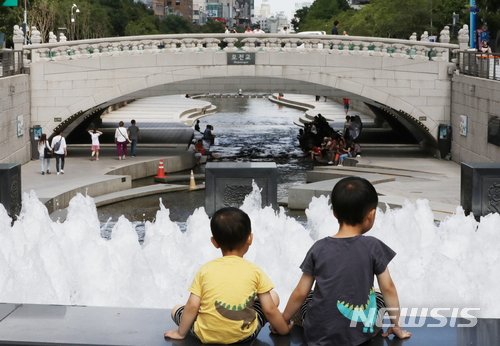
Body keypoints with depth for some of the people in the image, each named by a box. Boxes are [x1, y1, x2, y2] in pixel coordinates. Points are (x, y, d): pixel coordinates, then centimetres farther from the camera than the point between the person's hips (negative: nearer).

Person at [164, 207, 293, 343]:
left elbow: (192, 306, -3)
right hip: (245, 335, -1)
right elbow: (269, 310, -1)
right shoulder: (255, 271, -3)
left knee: (176, 310, 26)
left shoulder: (205, 270, 0)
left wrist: (181, 333, 12)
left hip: (206, 336, 1)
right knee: (273, 297, 20)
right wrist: (284, 329, 16)